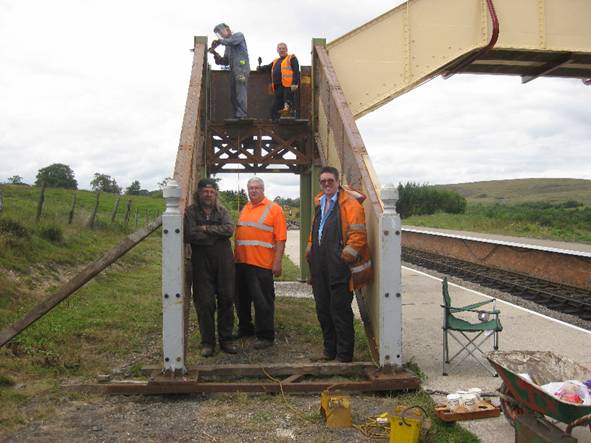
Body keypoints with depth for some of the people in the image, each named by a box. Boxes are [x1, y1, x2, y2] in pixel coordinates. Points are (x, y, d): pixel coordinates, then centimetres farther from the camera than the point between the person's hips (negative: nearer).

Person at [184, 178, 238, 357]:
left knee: (227, 300, 4)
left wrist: (207, 228, -11)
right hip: (201, 263, -2)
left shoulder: (222, 211, 11)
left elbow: (229, 229, -7)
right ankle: (207, 342, 11)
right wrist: (217, 233, -7)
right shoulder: (191, 212, 3)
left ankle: (226, 340, 16)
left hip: (224, 262, 2)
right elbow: (190, 235, -12)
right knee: (205, 303, -1)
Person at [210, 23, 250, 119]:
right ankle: (236, 115, 8)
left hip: (241, 69, -8)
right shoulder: (228, 46, 25)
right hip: (233, 71, 8)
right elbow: (225, 62, 19)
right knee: (233, 96, 5)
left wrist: (219, 41, -7)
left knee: (240, 94, -15)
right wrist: (215, 54, 7)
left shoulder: (239, 35, 6)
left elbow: (232, 41, -17)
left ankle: (241, 115, -18)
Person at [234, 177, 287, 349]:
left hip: (262, 264, -7)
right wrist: (235, 255, 14)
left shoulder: (274, 209, -5)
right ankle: (245, 329, 34)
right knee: (242, 298, 17)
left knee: (263, 301, -1)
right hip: (241, 262, 7)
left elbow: (281, 239, -10)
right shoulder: (244, 209, 14)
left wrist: (277, 263, -15)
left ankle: (265, 336, 10)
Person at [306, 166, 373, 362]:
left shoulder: (350, 203, -8)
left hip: (339, 267, -8)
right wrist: (310, 254, 16)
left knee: (340, 310, -1)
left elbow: (357, 235, -14)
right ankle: (329, 350, 28)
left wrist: (344, 258, -15)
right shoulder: (319, 203, 17)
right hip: (320, 268, 8)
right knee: (323, 310, 14)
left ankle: (344, 354, 11)